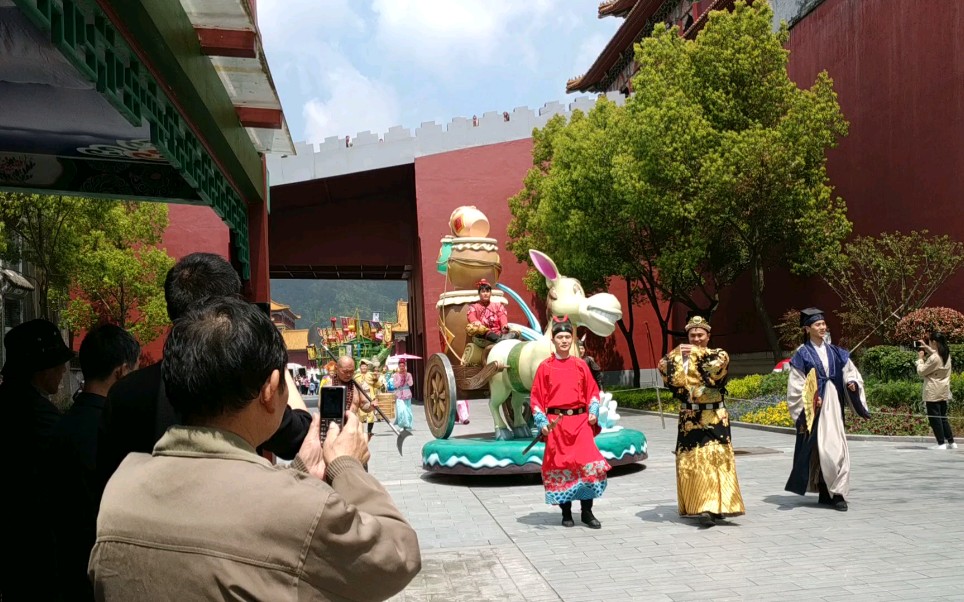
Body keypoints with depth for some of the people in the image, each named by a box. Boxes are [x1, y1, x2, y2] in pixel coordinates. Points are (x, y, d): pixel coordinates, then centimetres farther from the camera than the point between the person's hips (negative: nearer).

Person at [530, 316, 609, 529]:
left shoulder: (581, 365, 8)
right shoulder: (545, 367, 2)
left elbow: (592, 391, 14)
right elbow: (537, 397, 2)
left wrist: (593, 412, -1)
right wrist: (542, 423, -7)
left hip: (580, 421, 1)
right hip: (556, 423, -1)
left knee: (589, 464, -8)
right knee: (560, 466, 2)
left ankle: (587, 512, 3)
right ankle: (566, 513, 15)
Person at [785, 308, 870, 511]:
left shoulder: (835, 352, 12)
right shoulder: (802, 354, -2)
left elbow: (850, 372, 14)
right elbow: (796, 385, -4)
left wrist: (852, 383, -7)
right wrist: (810, 402, -14)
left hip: (833, 406, 5)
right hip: (815, 408, -5)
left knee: (835, 446, 3)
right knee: (822, 447, -7)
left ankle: (828, 492, 10)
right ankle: (835, 491, 1)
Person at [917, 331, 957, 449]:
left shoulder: (934, 358, -21)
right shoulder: (946, 355, 6)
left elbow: (921, 371, -12)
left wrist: (920, 358, -1)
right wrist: (926, 347, 26)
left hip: (933, 393, -9)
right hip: (944, 392, 9)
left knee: (934, 417, -1)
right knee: (943, 417, 16)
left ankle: (941, 443, -2)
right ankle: (951, 442, 17)